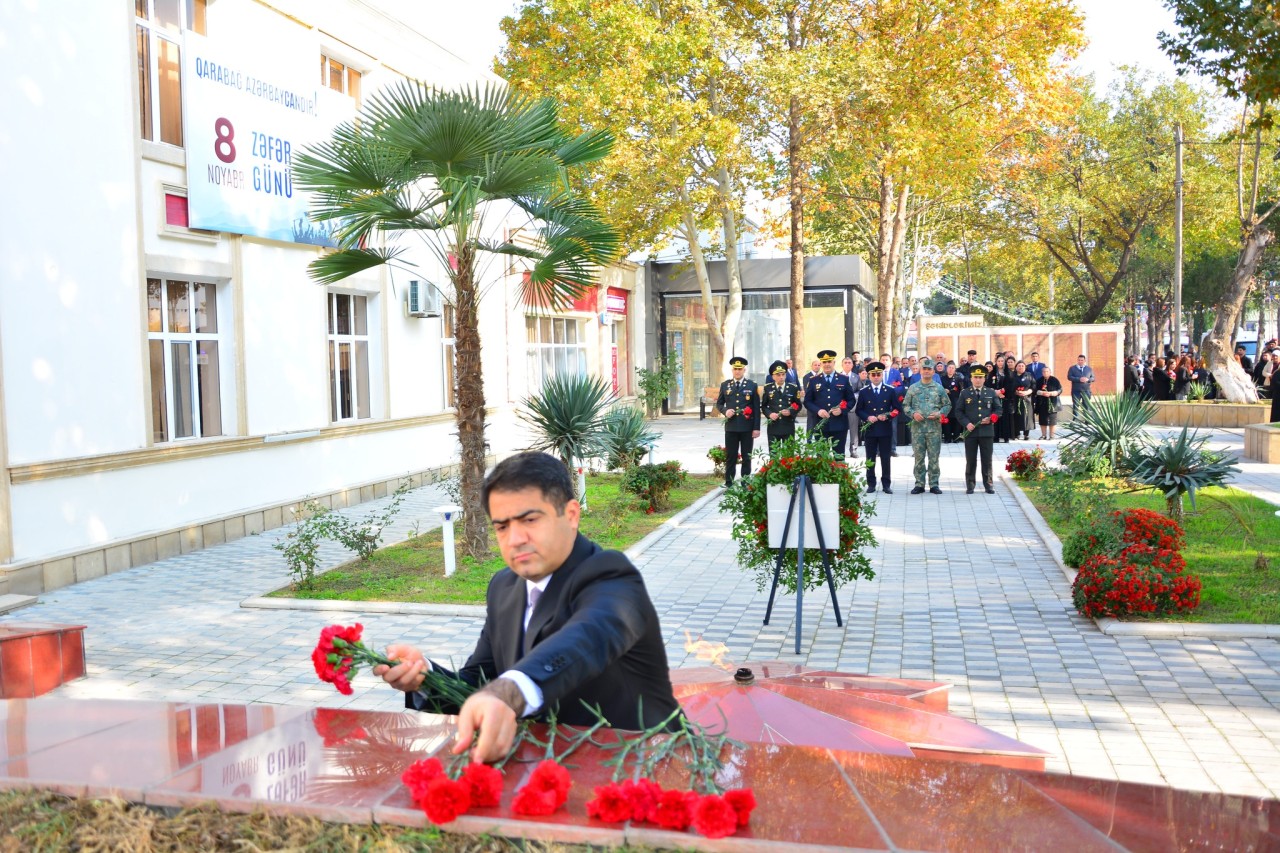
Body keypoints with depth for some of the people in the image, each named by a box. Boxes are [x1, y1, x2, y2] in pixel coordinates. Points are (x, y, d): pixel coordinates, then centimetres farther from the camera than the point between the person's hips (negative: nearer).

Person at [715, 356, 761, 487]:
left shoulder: (752, 385, 2)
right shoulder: (725, 385, 8)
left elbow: (756, 408, 1)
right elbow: (719, 404, 13)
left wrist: (756, 428, -4)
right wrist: (725, 411, -11)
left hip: (747, 427, -1)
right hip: (731, 426, 1)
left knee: (746, 457, 6)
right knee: (730, 456, 4)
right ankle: (728, 484, 9)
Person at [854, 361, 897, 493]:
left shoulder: (891, 391, 6)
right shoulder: (863, 392, 7)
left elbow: (896, 408, 5)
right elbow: (859, 410, 6)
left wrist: (887, 416, -12)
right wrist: (867, 417, -12)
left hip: (885, 429, 0)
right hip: (869, 429, 1)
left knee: (886, 458, 3)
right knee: (870, 459, 4)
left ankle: (886, 484, 9)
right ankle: (871, 484, 11)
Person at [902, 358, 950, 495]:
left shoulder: (939, 388, 6)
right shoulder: (913, 388, 7)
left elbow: (947, 405, 8)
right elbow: (905, 405, 9)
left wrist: (939, 414, -9)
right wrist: (913, 413, -9)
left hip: (934, 428, 0)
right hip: (917, 427, 1)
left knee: (934, 457, 2)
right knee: (919, 457, 4)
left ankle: (934, 484, 9)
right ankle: (919, 484, 11)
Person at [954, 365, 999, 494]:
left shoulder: (991, 393, 9)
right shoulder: (965, 393, 6)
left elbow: (998, 409, 10)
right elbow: (959, 411, 4)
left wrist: (991, 418, -9)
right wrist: (966, 423, -11)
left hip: (987, 431, 1)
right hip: (970, 431, -1)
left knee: (987, 460, 5)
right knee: (970, 461, 3)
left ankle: (988, 485, 12)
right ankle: (970, 486, 9)